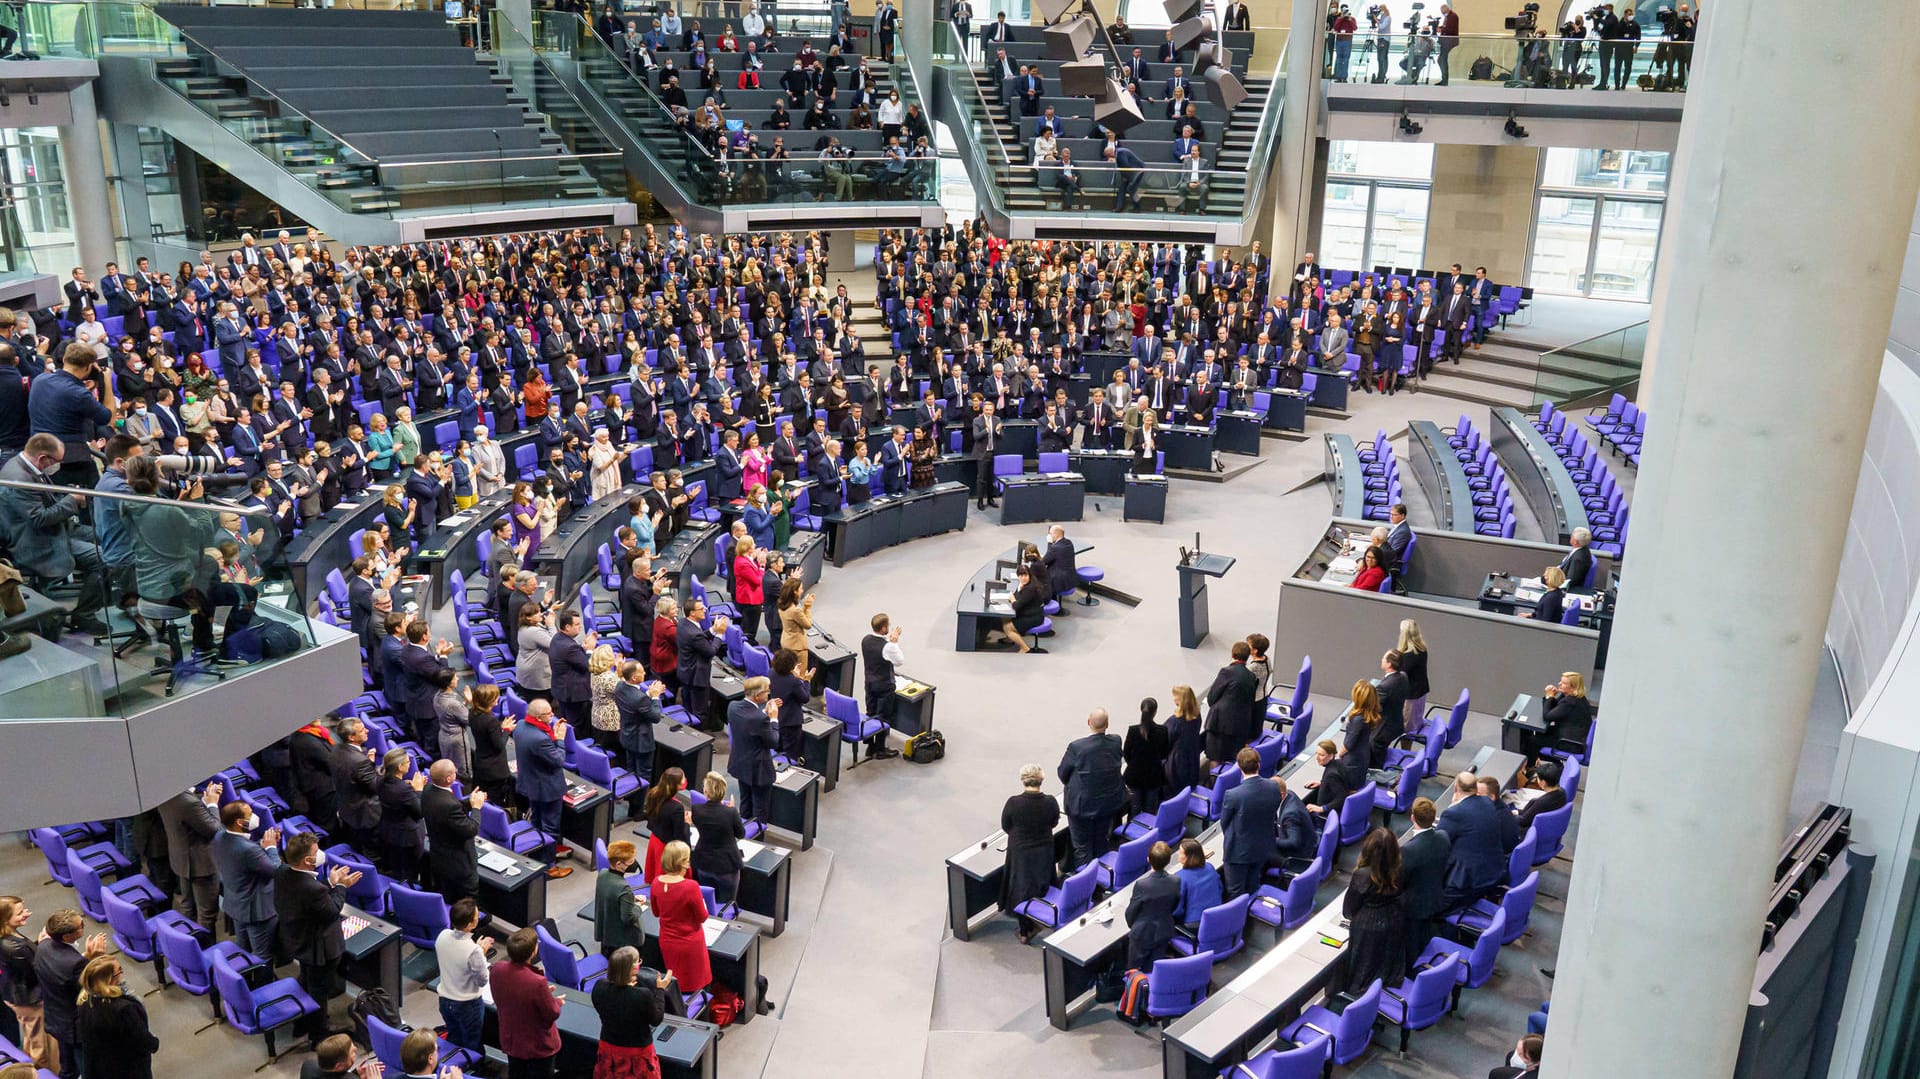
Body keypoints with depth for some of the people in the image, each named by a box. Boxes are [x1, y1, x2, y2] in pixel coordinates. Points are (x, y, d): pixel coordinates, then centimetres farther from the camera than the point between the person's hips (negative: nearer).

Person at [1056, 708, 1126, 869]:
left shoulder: (1076, 747, -26)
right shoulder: (1116, 743, -14)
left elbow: (1062, 774, -11)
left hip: (1082, 806, -4)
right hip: (1108, 805, 4)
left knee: (1083, 849, 10)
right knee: (1102, 846, 22)